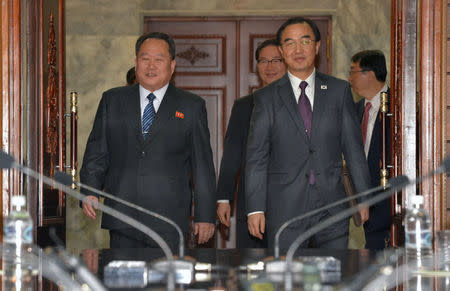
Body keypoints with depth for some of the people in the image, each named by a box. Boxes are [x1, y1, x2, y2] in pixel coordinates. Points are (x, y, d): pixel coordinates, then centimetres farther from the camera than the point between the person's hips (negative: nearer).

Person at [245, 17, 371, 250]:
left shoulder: (339, 91, 9)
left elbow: (353, 148, 9)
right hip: (285, 210, -1)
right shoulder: (266, 98, 5)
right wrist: (255, 209, -4)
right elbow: (256, 158, 3)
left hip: (332, 208, 1)